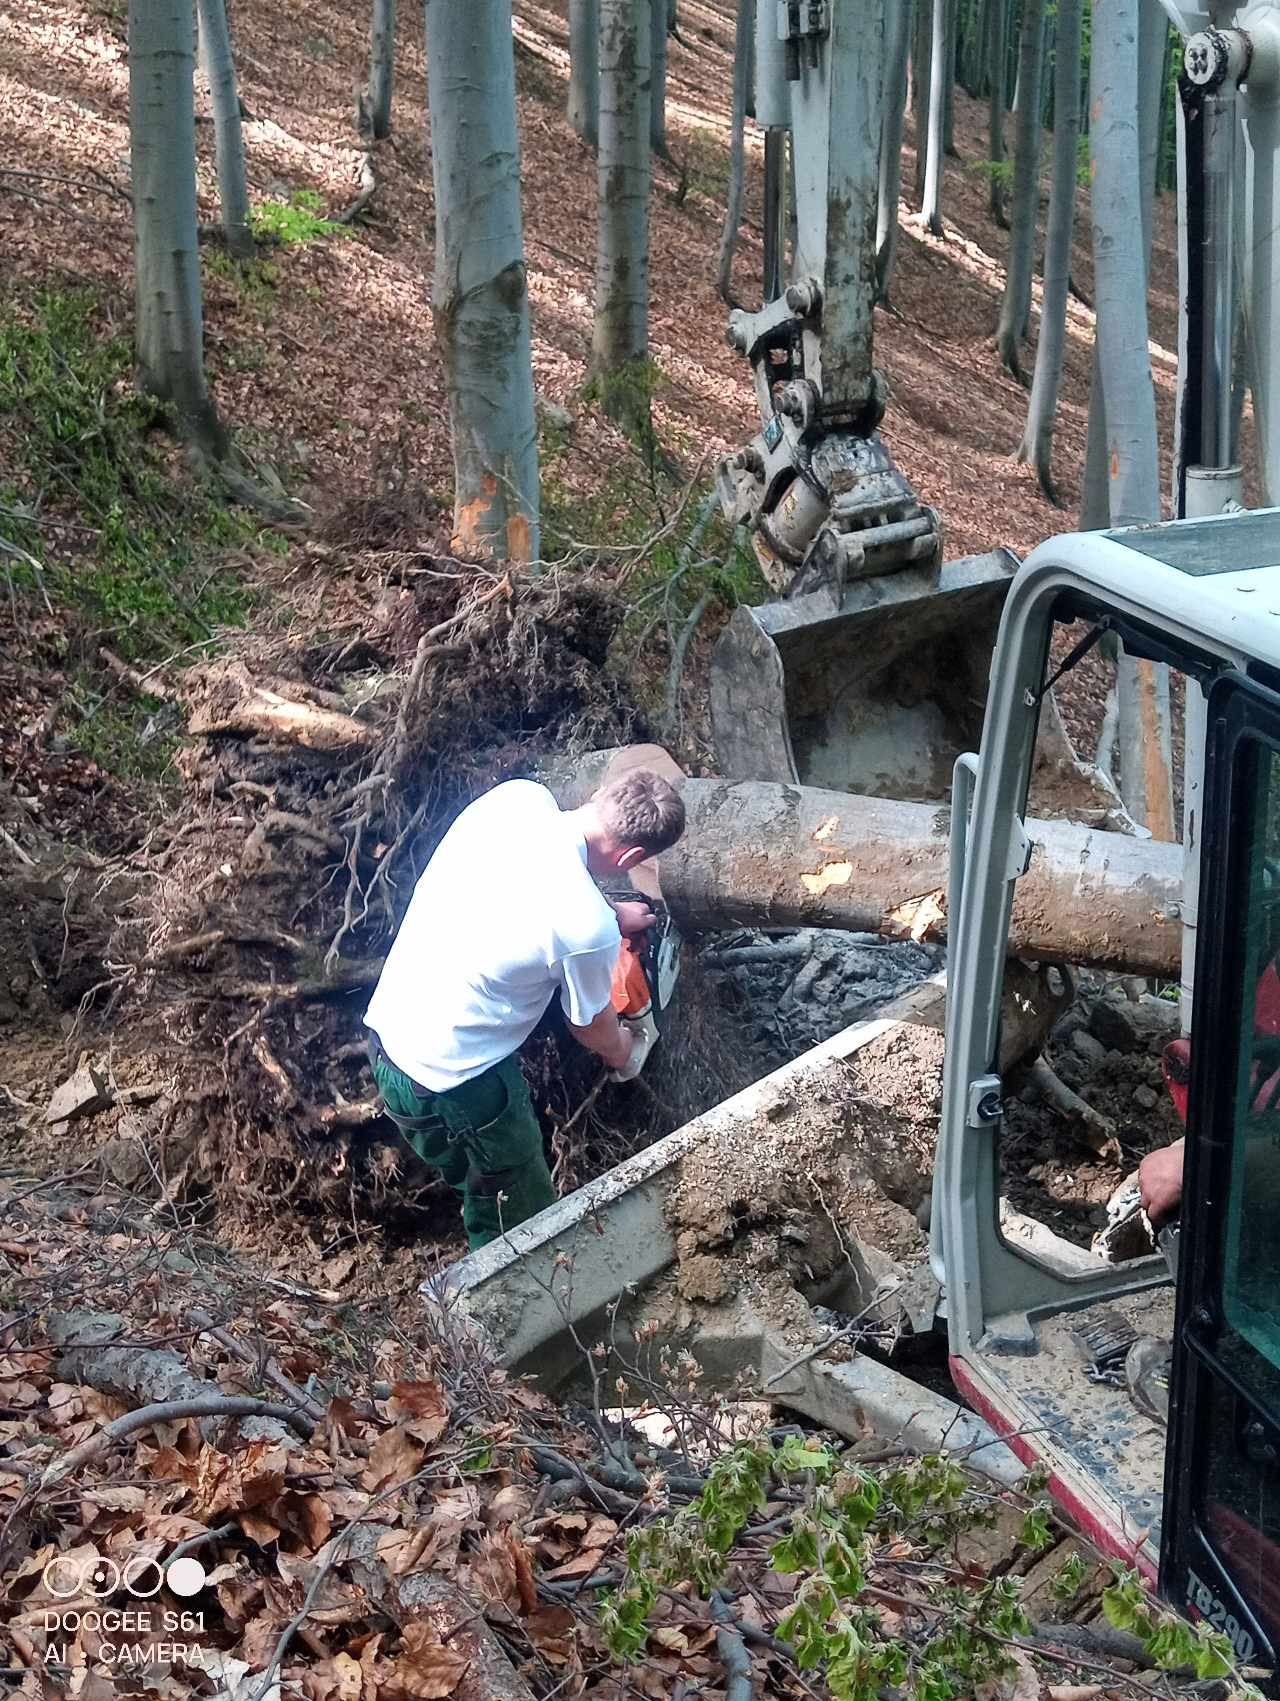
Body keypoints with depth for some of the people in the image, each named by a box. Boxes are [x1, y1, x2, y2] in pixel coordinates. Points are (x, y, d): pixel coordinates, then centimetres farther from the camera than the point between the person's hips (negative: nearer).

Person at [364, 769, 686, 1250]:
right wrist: (624, 1053, 19)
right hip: (449, 1082, -7)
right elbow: (591, 1027, -4)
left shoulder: (518, 795, -12)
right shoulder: (588, 930, -28)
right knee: (525, 1222, 18)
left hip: (387, 1026, 7)